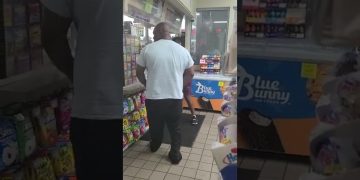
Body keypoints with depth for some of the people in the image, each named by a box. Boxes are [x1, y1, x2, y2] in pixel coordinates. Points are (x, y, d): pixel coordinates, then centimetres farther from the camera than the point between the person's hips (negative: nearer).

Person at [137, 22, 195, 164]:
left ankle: (154, 146, 44)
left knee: (155, 126, 22)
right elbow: (190, 74, 6)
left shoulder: (148, 49, -6)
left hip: (153, 97, 0)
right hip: (175, 97, 0)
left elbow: (139, 72, 3)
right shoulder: (182, 50, -1)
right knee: (175, 128, 16)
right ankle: (175, 154, 23)